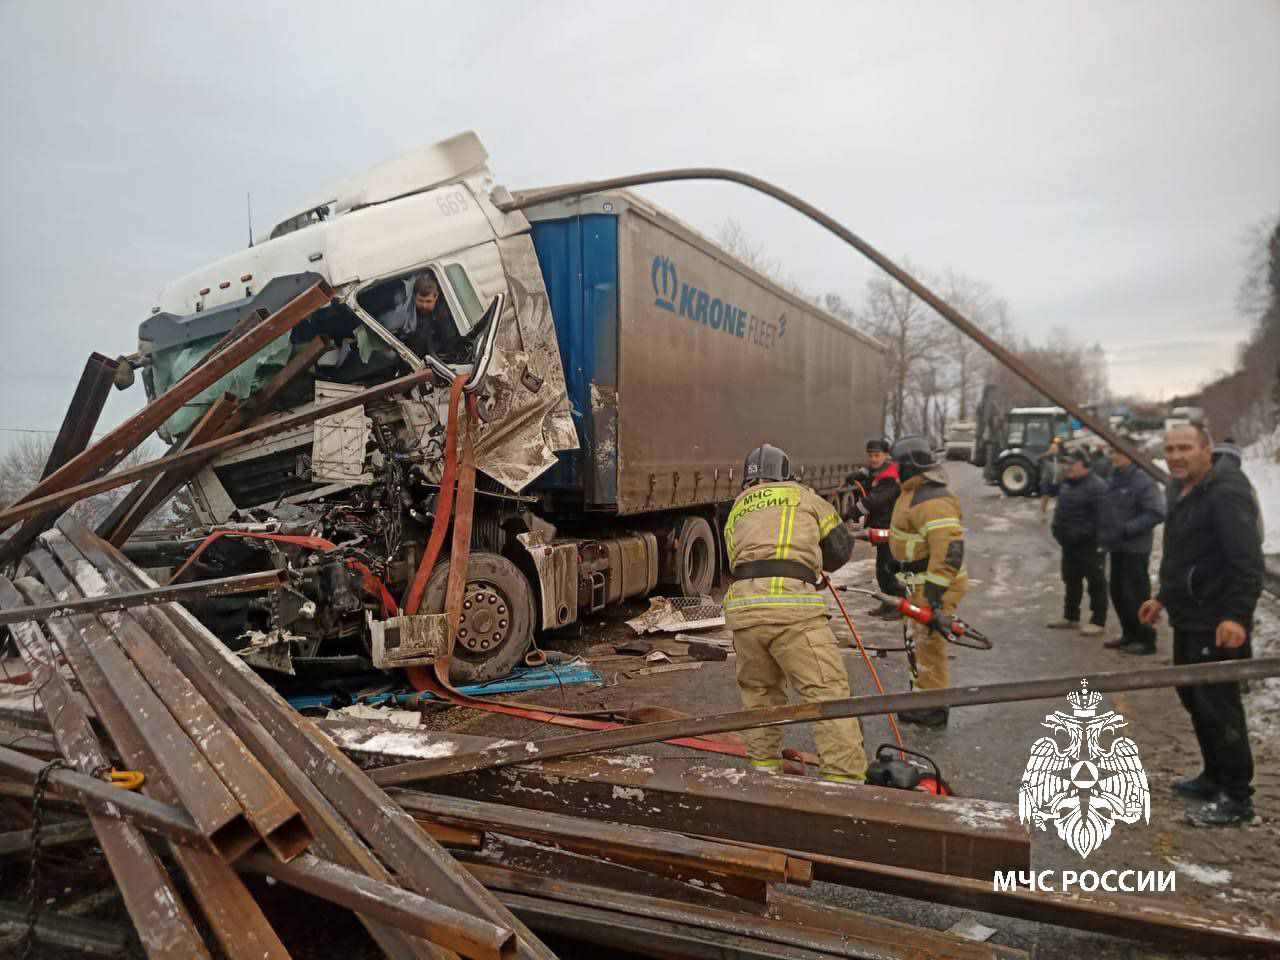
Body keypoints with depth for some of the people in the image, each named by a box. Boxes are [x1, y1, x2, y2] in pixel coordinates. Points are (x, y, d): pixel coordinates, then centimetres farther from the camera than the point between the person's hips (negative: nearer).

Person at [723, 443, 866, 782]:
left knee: (759, 691, 21)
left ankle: (762, 765, 29)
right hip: (790, 604, -5)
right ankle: (844, 775, -5)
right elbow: (841, 547, 21)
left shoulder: (735, 512, 28)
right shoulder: (801, 495, 17)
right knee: (828, 691, -1)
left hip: (741, 607, 5)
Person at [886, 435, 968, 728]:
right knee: (920, 641, 20)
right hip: (921, 580, 11)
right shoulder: (915, 491, 9)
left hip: (936, 583, -11)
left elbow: (949, 549, -31)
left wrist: (934, 591, -32)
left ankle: (934, 708, 9)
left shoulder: (933, 501, -25)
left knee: (928, 642, -3)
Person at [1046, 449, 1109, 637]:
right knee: (1071, 581, 17)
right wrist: (1057, 529, 6)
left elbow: (1101, 518, -23)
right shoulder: (1067, 484, 12)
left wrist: (1081, 534, -23)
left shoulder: (1096, 486, -17)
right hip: (1069, 543, 9)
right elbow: (1060, 510, 20)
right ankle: (1070, 617, 28)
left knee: (1096, 583, 1)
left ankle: (1098, 622, 7)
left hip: (1090, 544, -9)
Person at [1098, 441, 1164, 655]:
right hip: (1117, 547, 8)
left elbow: (1156, 513, -20)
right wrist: (1107, 531, 6)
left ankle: (1146, 639, 10)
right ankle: (1129, 634, 27)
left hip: (1135, 548, -8)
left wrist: (1126, 530, -21)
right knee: (1117, 592, 14)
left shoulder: (1143, 479, -15)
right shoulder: (1115, 479, 11)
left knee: (1136, 595, -2)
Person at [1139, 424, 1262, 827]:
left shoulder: (1226, 494, -18)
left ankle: (1236, 797, 9)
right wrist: (1163, 597, 25)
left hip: (1217, 624, -10)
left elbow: (1247, 562, -25)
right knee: (1194, 698, 18)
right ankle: (1215, 776, 32)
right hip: (1188, 619, 10)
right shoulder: (1183, 492, 13)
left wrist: (1237, 616, -31)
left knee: (1219, 706, -3)